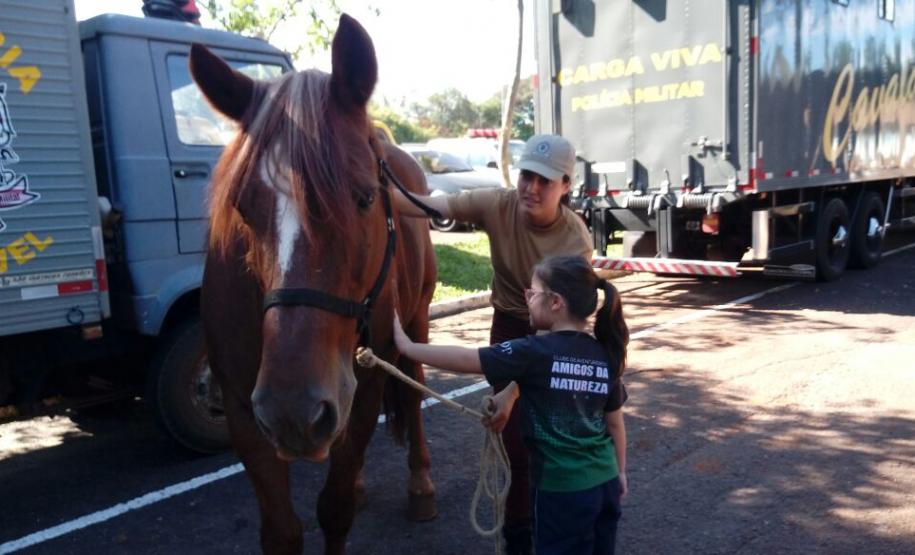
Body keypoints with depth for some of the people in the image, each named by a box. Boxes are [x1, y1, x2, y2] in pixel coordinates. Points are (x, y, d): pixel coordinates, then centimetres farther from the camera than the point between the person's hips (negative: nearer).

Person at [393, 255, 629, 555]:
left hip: (561, 490, -6)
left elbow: (464, 359, -17)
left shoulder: (534, 352, -18)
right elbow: (615, 421, 9)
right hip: (606, 482, 6)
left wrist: (406, 345, -6)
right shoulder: (606, 355, 0)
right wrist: (620, 471, 22)